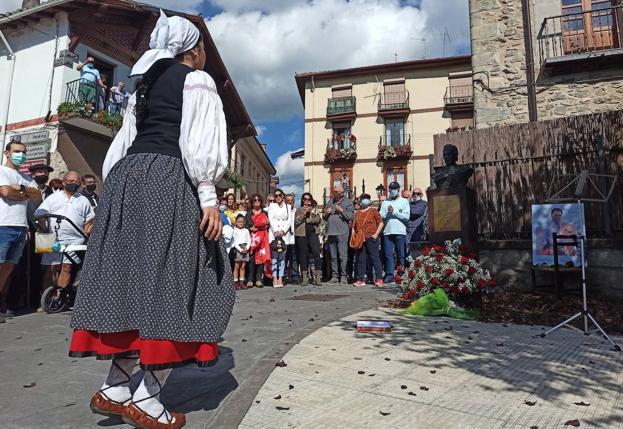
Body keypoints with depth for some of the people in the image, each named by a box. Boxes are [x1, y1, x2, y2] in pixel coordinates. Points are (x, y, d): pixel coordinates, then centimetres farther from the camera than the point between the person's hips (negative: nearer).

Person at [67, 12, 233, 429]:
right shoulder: (197, 80, 3)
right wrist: (208, 196, -15)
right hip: (169, 180, -8)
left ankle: (115, 388, 10)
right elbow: (199, 142, -11)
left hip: (128, 177, 8)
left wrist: (113, 191, 21)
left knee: (133, 278, 8)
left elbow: (124, 140, 21)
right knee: (172, 282, -5)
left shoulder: (145, 82, 25)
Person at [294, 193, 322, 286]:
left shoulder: (314, 209, 17)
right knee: (303, 255, 1)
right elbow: (296, 221, 0)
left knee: (316, 253, -12)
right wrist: (304, 213, -8)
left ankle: (318, 277, -9)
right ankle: (305, 277, 9)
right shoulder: (299, 210, 14)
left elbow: (318, 219, 2)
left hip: (313, 233, 0)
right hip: (301, 234, 0)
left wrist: (306, 220, -6)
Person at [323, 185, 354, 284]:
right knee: (333, 257, 8)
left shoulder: (348, 202, 3)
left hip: (342, 232, -5)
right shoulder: (330, 202, 19)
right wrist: (326, 213, 4)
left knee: (343, 256, -8)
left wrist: (341, 210, -12)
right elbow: (324, 217, 25)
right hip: (331, 232, 5)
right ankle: (334, 276, 14)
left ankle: (343, 276, -3)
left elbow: (351, 217, -6)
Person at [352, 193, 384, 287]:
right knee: (360, 259, 6)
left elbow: (381, 223, -1)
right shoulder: (357, 213, 17)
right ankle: (360, 279, 12)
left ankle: (379, 278, 2)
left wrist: (376, 234, -10)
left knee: (374, 258, -3)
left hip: (371, 238, -5)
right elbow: (354, 226, 20)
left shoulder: (373, 211, 3)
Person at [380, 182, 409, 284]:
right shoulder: (385, 202, 16)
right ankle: (389, 275, 4)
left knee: (401, 255, 1)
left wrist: (394, 212, -8)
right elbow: (381, 216, 8)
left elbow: (406, 216, -5)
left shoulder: (404, 201, 7)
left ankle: (401, 275, 8)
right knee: (388, 255, 1)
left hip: (400, 232, -2)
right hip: (387, 232, 3)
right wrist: (387, 212, -10)